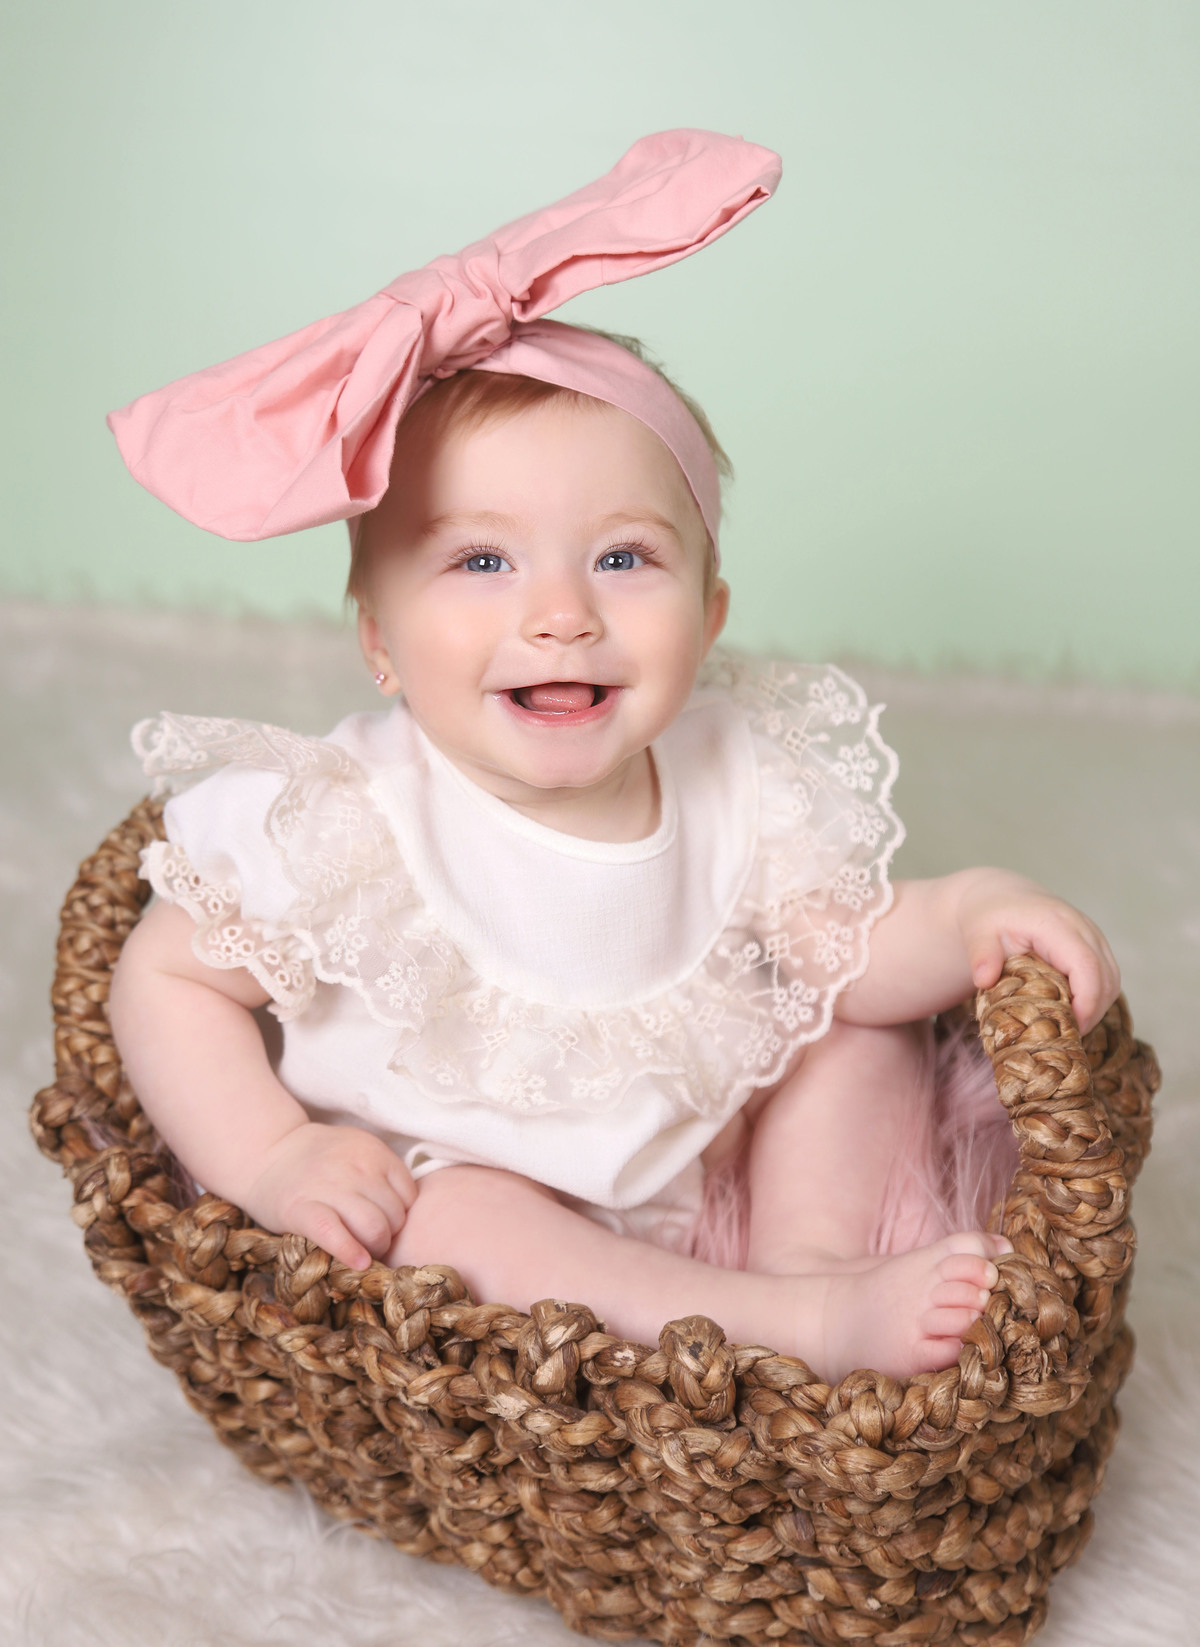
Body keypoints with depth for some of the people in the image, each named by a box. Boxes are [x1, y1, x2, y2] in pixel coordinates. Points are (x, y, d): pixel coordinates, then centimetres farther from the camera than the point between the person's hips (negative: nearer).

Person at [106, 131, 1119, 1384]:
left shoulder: (736, 784, -12)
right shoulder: (346, 831, -23)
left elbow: (849, 951, -5)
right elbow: (165, 977, -14)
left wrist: (967, 917, -25)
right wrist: (269, 1157, -26)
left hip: (704, 1171, 4)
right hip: (445, 1207, -3)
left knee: (864, 1025, -2)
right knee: (443, 1210, -34)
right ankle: (797, 1327, -29)